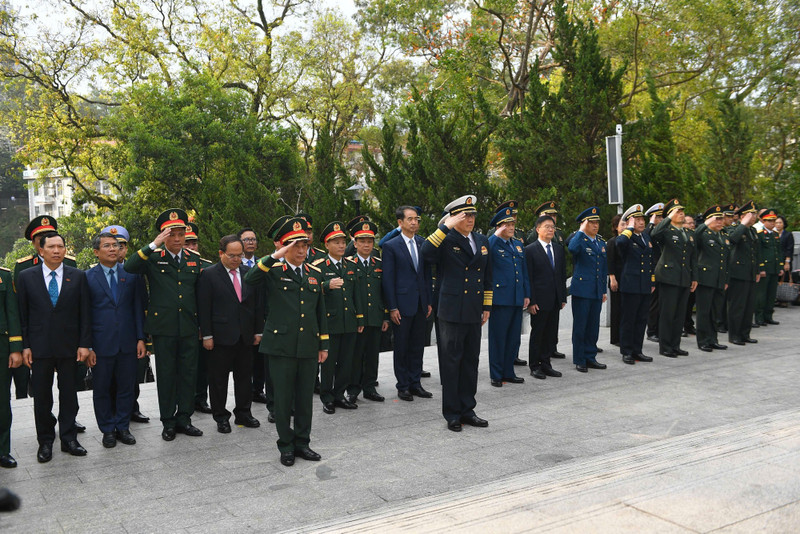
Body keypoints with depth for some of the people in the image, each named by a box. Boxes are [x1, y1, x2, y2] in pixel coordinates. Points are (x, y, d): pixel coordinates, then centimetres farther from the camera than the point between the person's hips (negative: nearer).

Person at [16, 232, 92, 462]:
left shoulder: (78, 276, 3)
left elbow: (85, 313, 2)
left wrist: (84, 344, -4)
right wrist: (24, 346, -3)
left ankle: (69, 438, 19)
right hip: (39, 347, 0)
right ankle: (45, 441, 19)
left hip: (69, 346, 0)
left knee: (68, 394, 8)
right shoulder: (27, 277, 2)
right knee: (42, 396, 7)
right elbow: (22, 314, 2)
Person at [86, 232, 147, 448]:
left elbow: (139, 307, 5)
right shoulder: (87, 277, -1)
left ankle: (123, 427, 23)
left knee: (126, 387, 9)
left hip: (127, 343, 2)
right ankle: (107, 430, 22)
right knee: (102, 389, 9)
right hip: (101, 344, -1)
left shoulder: (131, 274, 4)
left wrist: (140, 338, 0)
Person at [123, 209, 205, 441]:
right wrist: (154, 245, -25)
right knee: (166, 375, 6)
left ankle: (183, 418, 20)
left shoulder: (194, 259, 10)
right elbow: (129, 267, -21)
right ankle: (168, 422, 17)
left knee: (189, 373, 8)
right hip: (163, 326, -3)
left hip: (189, 327, 3)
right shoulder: (153, 258, -1)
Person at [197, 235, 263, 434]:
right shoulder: (209, 275, -5)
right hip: (221, 336, -4)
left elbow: (257, 304, 12)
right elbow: (203, 308, -7)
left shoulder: (249, 273, 8)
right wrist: (207, 335, -11)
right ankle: (221, 417, 18)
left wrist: (258, 331, 8)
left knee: (245, 376, 12)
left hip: (245, 336, 4)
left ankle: (243, 413, 25)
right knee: (218, 379, 5)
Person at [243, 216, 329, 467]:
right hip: (281, 346, -4)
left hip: (308, 346, 4)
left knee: (305, 397, 11)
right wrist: (275, 257, -29)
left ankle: (302, 442, 25)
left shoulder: (315, 274, 11)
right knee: (283, 398, 5)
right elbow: (249, 279, -24)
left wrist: (324, 344, 13)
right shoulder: (273, 271, -2)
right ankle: (286, 446, 19)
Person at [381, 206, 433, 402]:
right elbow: (388, 279, -7)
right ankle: (403, 386, 14)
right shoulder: (391, 246, -5)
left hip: (420, 304, 5)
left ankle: (415, 383, 20)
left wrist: (429, 301, 9)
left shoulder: (423, 244, 9)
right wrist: (392, 308, -11)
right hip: (402, 304, -5)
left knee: (418, 346, 10)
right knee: (401, 347, 4)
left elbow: (427, 274, 13)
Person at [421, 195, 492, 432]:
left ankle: (467, 410, 24)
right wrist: (446, 227, -26)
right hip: (452, 313, -6)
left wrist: (486, 307, 15)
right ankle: (452, 414, 12)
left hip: (474, 314, 6)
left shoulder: (483, 241, 13)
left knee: (470, 361, 13)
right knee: (451, 363, 2)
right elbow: (426, 252, -30)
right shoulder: (446, 240, -7)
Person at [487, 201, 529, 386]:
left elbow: (524, 271, 18)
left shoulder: (518, 244, 16)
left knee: (513, 338, 11)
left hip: (517, 299, 7)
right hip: (500, 298, -6)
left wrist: (527, 294, 13)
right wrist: (497, 235, -25)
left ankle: (508, 372, 22)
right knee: (498, 338, 0)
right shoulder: (492, 244, -4)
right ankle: (496, 375, 9)